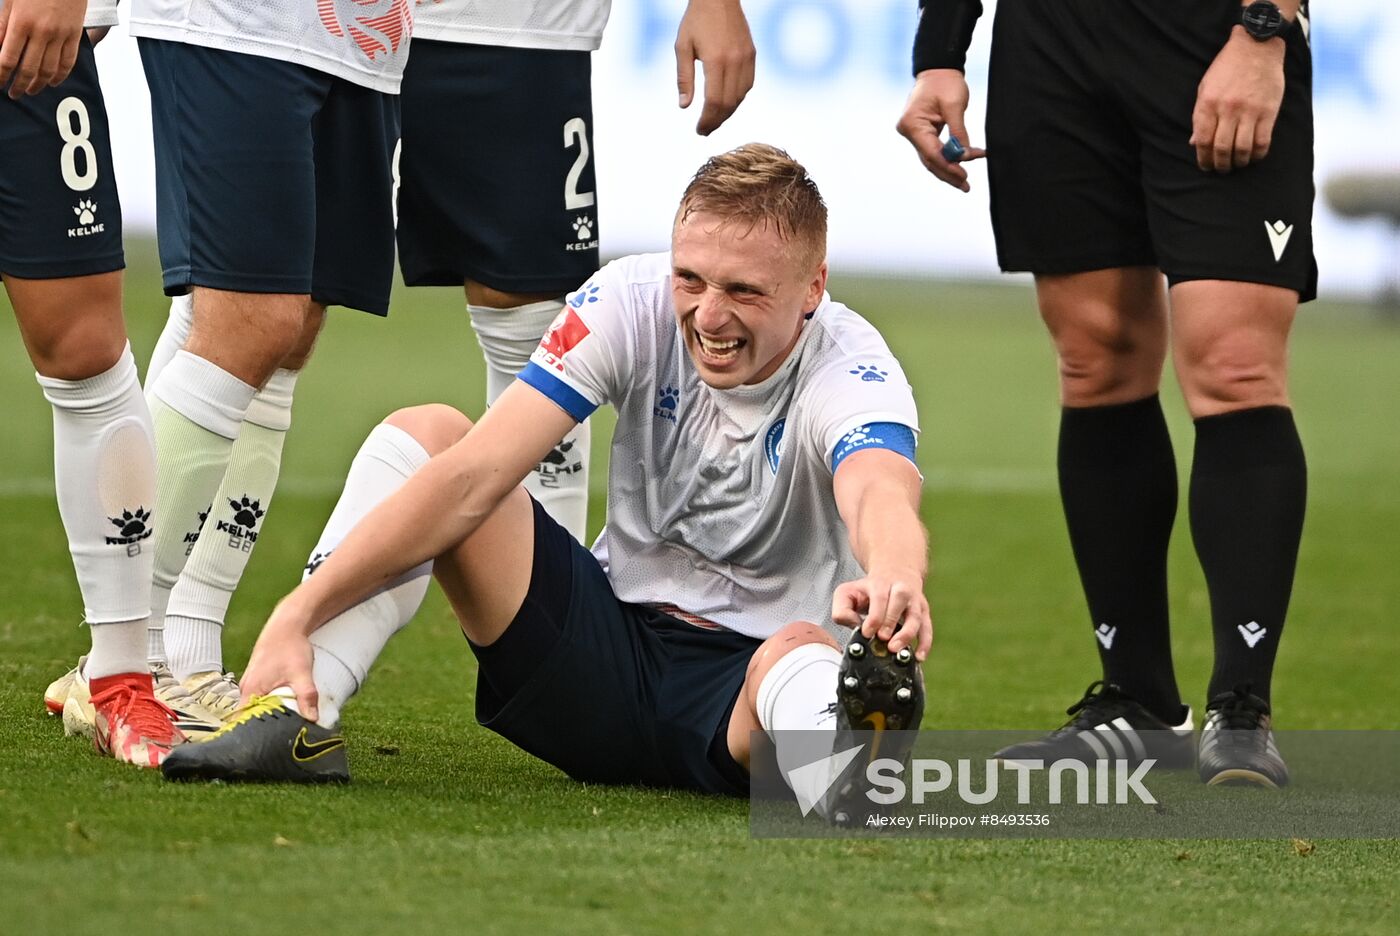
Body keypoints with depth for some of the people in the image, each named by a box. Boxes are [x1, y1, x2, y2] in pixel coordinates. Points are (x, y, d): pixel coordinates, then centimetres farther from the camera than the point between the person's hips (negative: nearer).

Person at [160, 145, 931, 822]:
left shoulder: (848, 369, -20)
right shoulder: (631, 305, -11)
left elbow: (882, 496, -44)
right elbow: (474, 476, -19)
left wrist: (893, 577, -70)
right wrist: (297, 614, -30)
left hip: (740, 693, -3)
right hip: (607, 651, 3)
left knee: (801, 658, -40)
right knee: (424, 433, -14)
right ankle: (299, 717, -30)